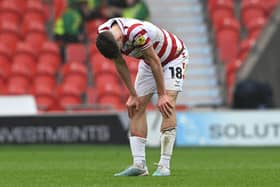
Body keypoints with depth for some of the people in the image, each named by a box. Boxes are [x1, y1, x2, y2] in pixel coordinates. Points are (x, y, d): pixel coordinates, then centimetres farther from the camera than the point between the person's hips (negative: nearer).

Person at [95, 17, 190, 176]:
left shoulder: (137, 32, -42)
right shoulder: (104, 34, -20)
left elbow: (155, 62, -30)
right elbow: (120, 64, -6)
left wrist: (162, 95, -22)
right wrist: (133, 95, -4)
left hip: (174, 57, -7)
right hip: (148, 61, 7)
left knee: (167, 105, -21)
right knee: (137, 107, -4)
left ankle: (164, 166, -22)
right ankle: (139, 165, -5)